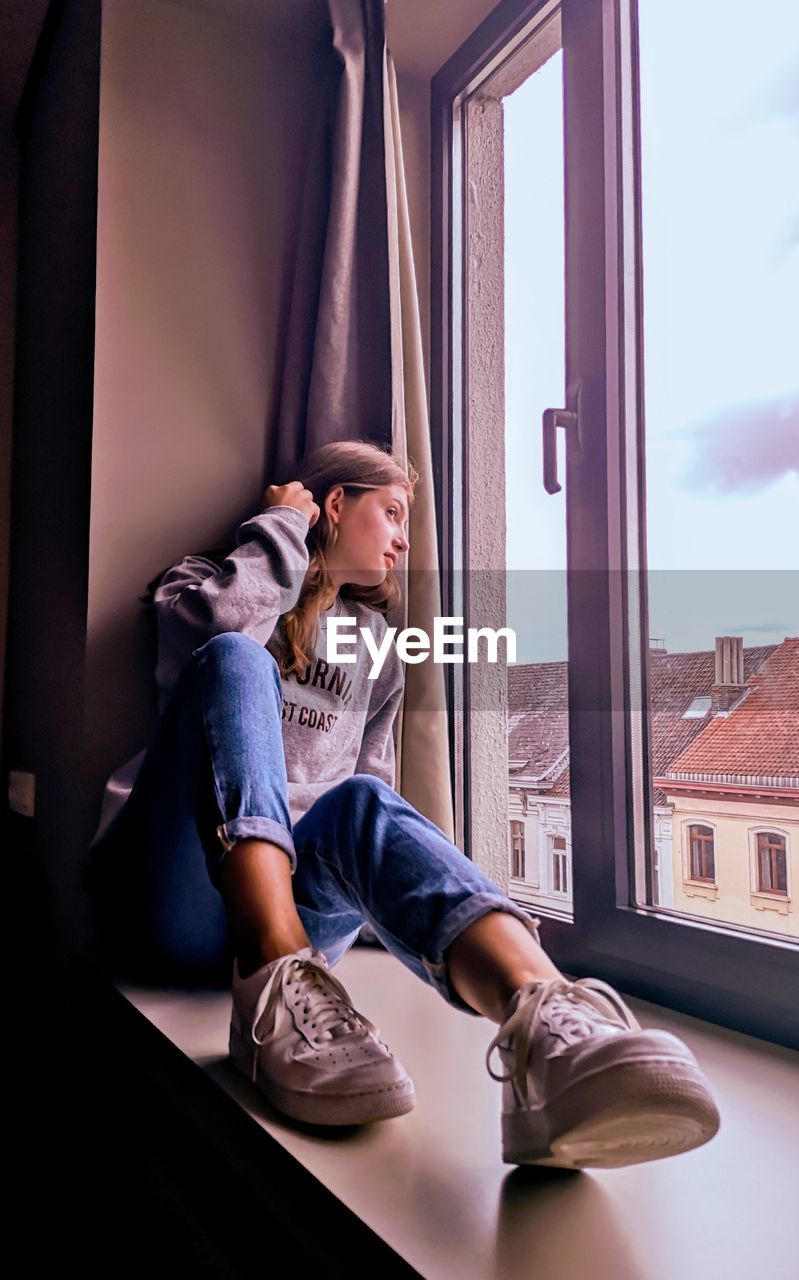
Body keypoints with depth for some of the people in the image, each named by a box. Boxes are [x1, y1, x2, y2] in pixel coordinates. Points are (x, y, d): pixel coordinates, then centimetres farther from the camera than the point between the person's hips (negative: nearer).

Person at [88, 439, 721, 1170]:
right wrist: (283, 528, -2)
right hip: (179, 896, -2)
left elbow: (372, 783, 19)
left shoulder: (375, 645, 23)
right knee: (236, 659, -25)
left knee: (361, 806, -31)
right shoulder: (208, 583, 11)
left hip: (295, 897, 3)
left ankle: (549, 1028, -62)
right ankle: (282, 993, -46)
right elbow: (216, 625, -15)